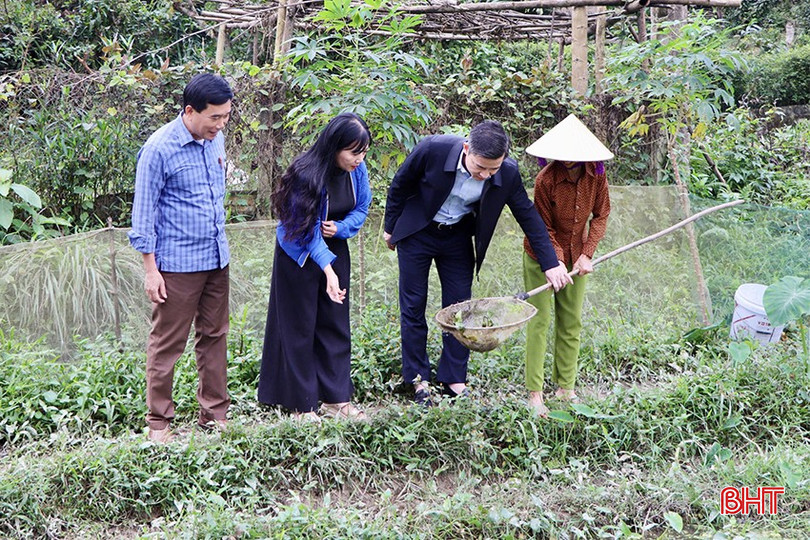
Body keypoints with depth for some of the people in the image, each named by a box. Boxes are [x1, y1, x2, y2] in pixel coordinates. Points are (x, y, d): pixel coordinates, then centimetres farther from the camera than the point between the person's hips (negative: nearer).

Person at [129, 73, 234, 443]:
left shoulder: (215, 139, 5)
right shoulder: (159, 149, -15)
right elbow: (144, 214, -11)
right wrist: (151, 270, -13)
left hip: (217, 259, 7)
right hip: (177, 264, -7)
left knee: (214, 337, 13)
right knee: (167, 343, 2)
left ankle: (214, 414, 23)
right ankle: (158, 422, 12)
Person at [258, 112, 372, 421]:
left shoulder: (356, 170, -11)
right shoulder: (307, 175, -29)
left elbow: (362, 208, 4)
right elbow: (308, 231, -28)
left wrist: (340, 228, -17)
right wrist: (327, 269, -39)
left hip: (335, 249, 6)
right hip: (300, 255, -6)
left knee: (335, 324, 7)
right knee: (300, 328, 2)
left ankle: (336, 399, 15)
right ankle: (302, 406, 9)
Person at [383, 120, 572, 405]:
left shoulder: (508, 173, -23)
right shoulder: (433, 149, -30)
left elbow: (528, 216, -8)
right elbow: (399, 186, -12)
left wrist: (551, 263, -6)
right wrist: (390, 227, 0)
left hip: (458, 238, 2)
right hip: (417, 232, -2)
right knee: (413, 306, 3)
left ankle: (454, 379, 16)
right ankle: (418, 379, 15)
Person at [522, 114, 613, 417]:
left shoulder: (596, 175, -12)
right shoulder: (546, 179, -24)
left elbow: (601, 214, -2)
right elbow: (543, 227, -16)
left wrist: (587, 254, -11)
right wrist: (556, 261, -25)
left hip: (576, 256, 5)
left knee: (572, 322, 9)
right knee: (540, 321, -6)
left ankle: (565, 387, 19)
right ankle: (534, 394, -2)